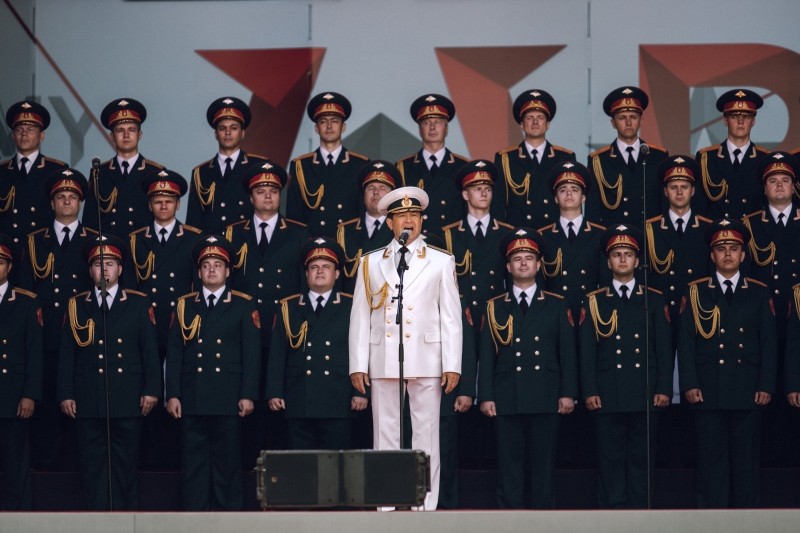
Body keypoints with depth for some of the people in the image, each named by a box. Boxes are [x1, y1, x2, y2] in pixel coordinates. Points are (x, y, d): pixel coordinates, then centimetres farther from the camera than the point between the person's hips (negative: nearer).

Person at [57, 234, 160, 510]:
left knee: (125, 465, 3)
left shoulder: (139, 304, 8)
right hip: (88, 402, 1)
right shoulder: (77, 306, 10)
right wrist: (65, 394, 0)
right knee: (93, 465, 1)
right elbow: (66, 353, 7)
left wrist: (151, 390, -4)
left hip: (128, 401, -1)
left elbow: (150, 349, 4)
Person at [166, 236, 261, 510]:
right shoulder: (184, 305, 12)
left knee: (228, 463, 1)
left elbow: (251, 353, 1)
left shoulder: (243, 306, 6)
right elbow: (174, 352, 8)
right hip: (192, 400, 2)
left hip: (228, 398, -2)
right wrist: (173, 394, 0)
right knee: (194, 463, 2)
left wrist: (248, 394, -7)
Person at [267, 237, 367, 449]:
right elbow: (277, 355, 9)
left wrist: (361, 392, -5)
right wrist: (274, 392, 1)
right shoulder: (289, 308, 12)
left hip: (338, 405, -1)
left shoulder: (352, 308, 7)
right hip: (299, 405, 1)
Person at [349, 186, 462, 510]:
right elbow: (360, 317, 9)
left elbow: (451, 317, 5)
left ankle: (426, 506, 1)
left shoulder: (441, 263, 8)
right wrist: (358, 365, 2)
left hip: (425, 361, -1)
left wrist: (452, 365, -3)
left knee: (426, 435, -1)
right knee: (385, 435, 2)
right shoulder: (371, 263, 12)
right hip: (382, 362, 1)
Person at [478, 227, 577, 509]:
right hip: (507, 399, 0)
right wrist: (486, 396, -1)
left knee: (544, 462, 1)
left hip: (545, 399, 0)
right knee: (509, 462, 0)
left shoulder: (556, 306, 10)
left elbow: (567, 352, 7)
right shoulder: (495, 307, 11)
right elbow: (487, 355, 7)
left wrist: (568, 392, -2)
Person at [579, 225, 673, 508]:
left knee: (641, 460, 2)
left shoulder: (653, 300, 11)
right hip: (608, 397, -1)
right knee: (611, 461, -1)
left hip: (644, 396, 1)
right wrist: (589, 390, -4)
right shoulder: (594, 302, 8)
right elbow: (587, 351, 5)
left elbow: (664, 347, 8)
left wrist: (664, 388, -1)